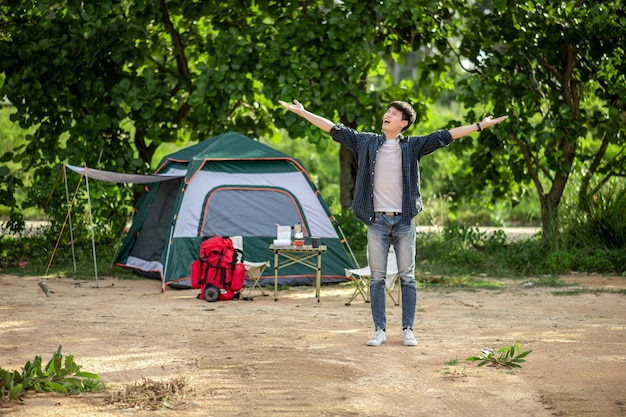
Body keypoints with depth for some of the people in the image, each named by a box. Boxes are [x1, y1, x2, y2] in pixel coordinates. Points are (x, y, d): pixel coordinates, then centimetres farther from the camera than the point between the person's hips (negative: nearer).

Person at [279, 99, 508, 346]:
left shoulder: (413, 146, 3)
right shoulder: (366, 142, 6)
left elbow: (444, 136, 1)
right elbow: (334, 130, 7)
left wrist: (481, 125, -3)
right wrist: (302, 112, 5)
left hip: (404, 221, -1)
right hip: (377, 221, 1)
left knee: (407, 277, 3)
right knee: (377, 277, 3)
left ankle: (408, 330, 9)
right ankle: (379, 330, 9)